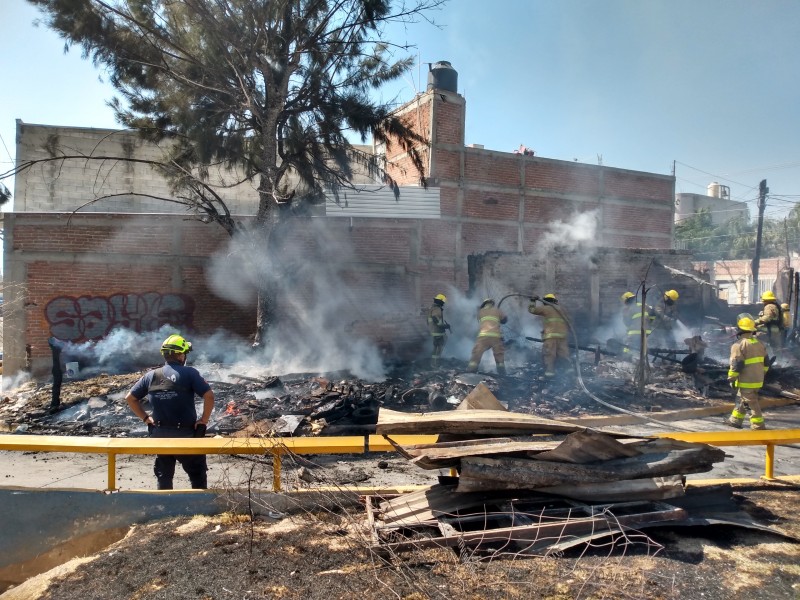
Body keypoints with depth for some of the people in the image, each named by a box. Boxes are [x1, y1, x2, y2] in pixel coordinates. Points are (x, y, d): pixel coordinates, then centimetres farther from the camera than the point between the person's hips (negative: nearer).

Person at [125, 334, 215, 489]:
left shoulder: (151, 375, 3)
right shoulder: (189, 373, -11)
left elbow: (130, 398, 8)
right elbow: (209, 396, -20)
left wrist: (145, 418, 11)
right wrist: (204, 420, -9)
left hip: (160, 434, 4)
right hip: (186, 434, -4)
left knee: (163, 476, 20)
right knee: (198, 476, 11)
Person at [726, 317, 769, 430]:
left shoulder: (739, 345, -16)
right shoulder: (759, 343, 10)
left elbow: (736, 364, -18)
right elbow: (765, 361, 17)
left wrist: (731, 378, -10)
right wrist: (761, 374, 27)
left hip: (747, 381, -9)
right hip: (758, 379, 9)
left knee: (751, 402, -1)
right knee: (741, 398, 19)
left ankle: (758, 425, 2)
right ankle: (735, 420, 27)